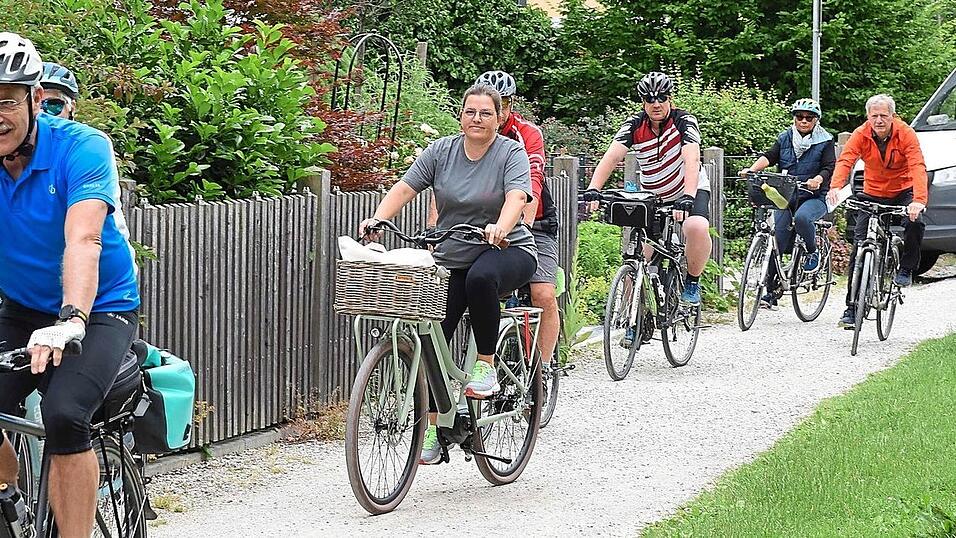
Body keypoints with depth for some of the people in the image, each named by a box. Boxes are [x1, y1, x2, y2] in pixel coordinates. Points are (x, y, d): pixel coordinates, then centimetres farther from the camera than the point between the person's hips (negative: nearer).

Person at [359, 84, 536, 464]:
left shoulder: (511, 153, -6)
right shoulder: (441, 151, 4)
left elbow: (516, 197, -23)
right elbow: (404, 189, -4)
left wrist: (500, 227, -43)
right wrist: (377, 220, -22)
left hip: (507, 251, -4)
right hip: (451, 259, 4)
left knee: (480, 277, -38)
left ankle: (486, 365, -20)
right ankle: (432, 429, 1)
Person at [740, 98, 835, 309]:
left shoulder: (825, 141, 3)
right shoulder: (785, 139, 11)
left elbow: (829, 167, -10)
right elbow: (769, 156, -4)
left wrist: (817, 180, -32)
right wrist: (751, 169, -24)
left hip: (813, 197, -3)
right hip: (785, 195, 3)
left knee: (802, 217, -36)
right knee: (778, 239, -11)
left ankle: (813, 252, -7)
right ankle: (772, 289, -5)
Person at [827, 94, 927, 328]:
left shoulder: (906, 134, -19)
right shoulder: (861, 135, -14)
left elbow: (918, 166, -31)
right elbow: (845, 160, -27)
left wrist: (919, 200, -48)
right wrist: (835, 187, -48)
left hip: (903, 192, -1)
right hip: (873, 194, 2)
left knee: (915, 222, -31)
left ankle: (906, 269, -1)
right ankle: (852, 308, -2)